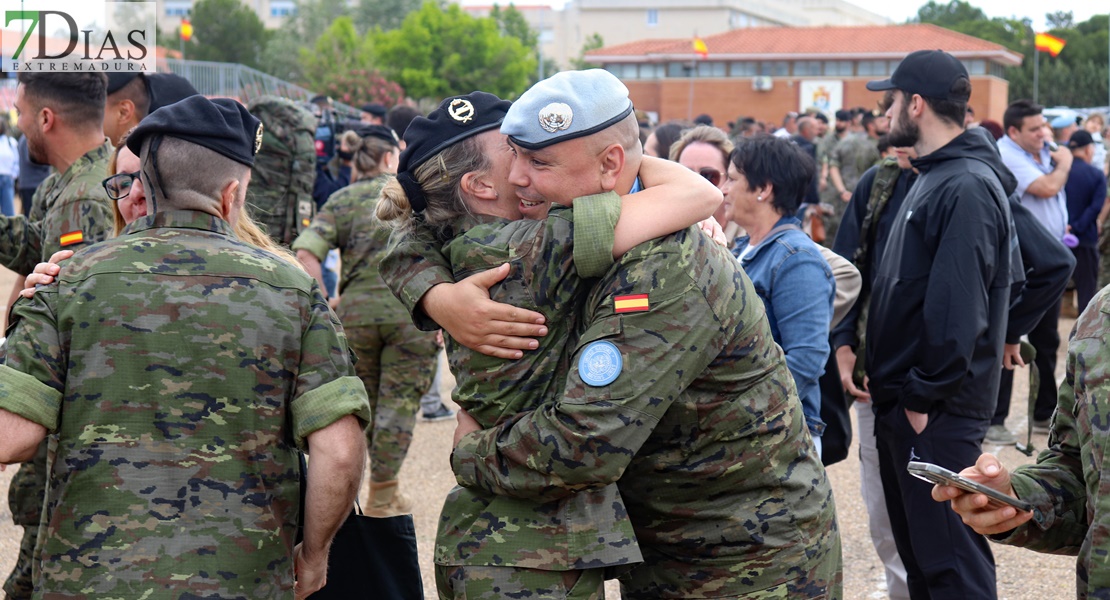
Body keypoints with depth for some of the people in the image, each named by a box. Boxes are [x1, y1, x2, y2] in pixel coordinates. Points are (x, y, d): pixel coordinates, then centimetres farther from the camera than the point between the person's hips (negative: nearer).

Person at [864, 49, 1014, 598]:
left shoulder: (967, 187, -17)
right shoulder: (933, 177, 15)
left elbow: (958, 305, -24)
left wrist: (926, 396, -20)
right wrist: (887, 380, 14)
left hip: (936, 411, -10)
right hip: (903, 403, 10)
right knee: (916, 550, 18)